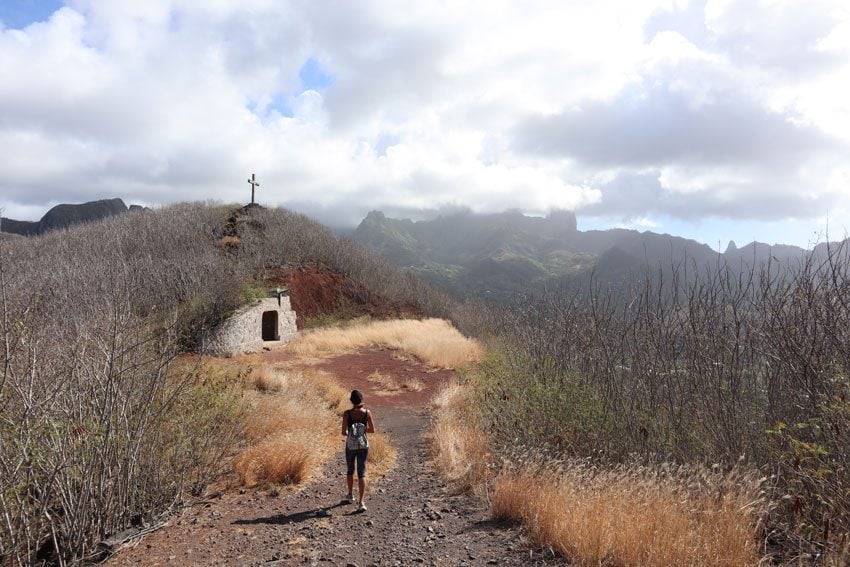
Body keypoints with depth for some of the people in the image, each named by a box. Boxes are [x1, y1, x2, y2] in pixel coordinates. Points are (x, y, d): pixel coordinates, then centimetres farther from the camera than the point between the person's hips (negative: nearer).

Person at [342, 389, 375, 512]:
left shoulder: (347, 413, -13)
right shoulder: (367, 412, -9)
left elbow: (344, 432, -13)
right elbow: (372, 430, -2)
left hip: (350, 446, 0)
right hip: (363, 446, 0)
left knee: (350, 470, 23)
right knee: (361, 473, 3)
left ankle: (350, 496, 40)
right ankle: (361, 502, -8)